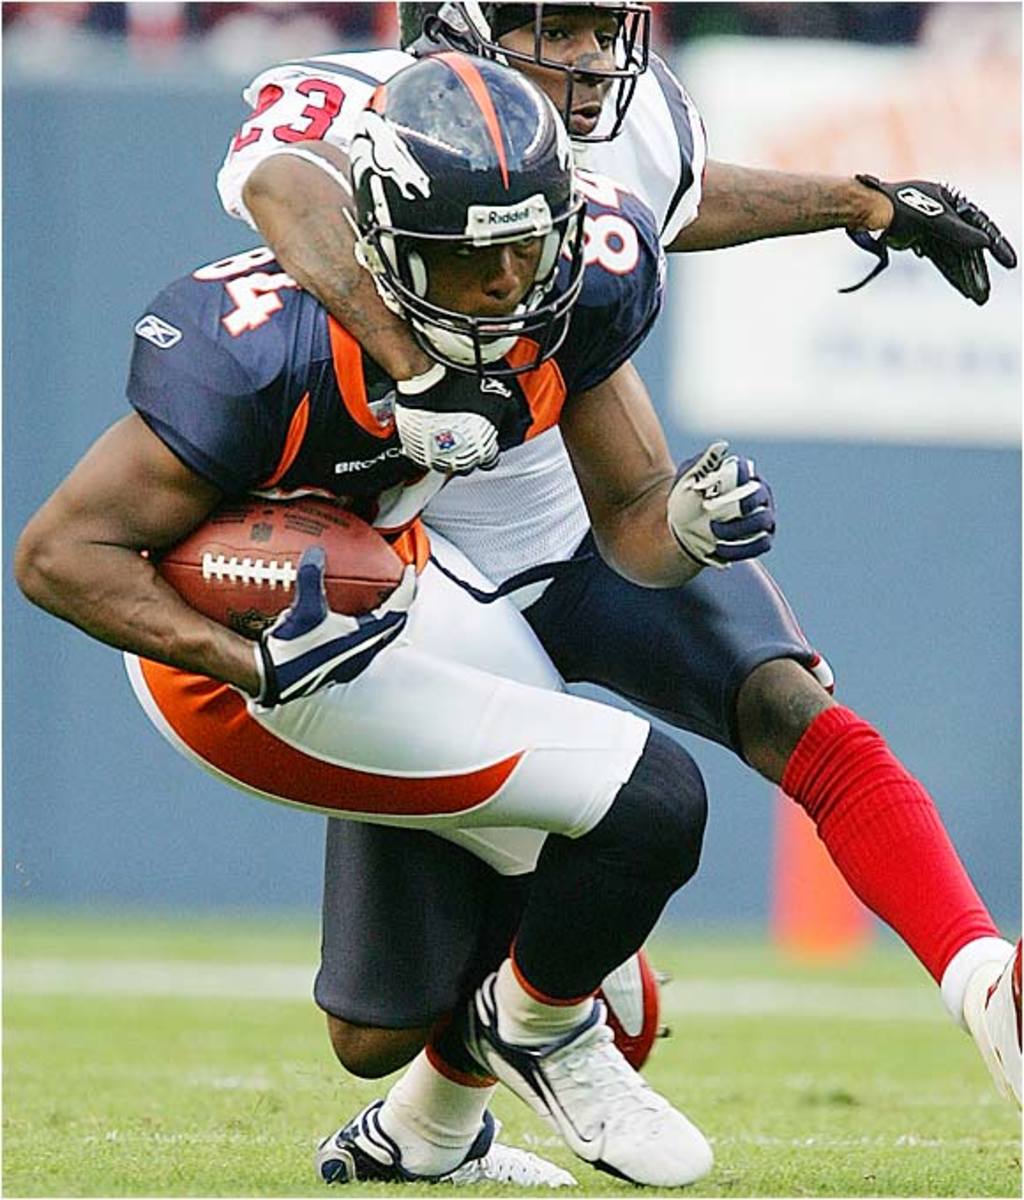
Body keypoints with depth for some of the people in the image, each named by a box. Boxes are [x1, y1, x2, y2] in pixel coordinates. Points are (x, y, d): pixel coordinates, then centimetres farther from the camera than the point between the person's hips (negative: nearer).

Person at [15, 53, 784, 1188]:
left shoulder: (578, 290, -16)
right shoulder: (270, 356, -35)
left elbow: (630, 519, -4)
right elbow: (59, 554, -29)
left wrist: (693, 526, -28)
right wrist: (260, 665, -39)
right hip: (245, 635, -8)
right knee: (649, 804, -14)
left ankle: (415, 1137, 37)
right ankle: (535, 1026, 15)